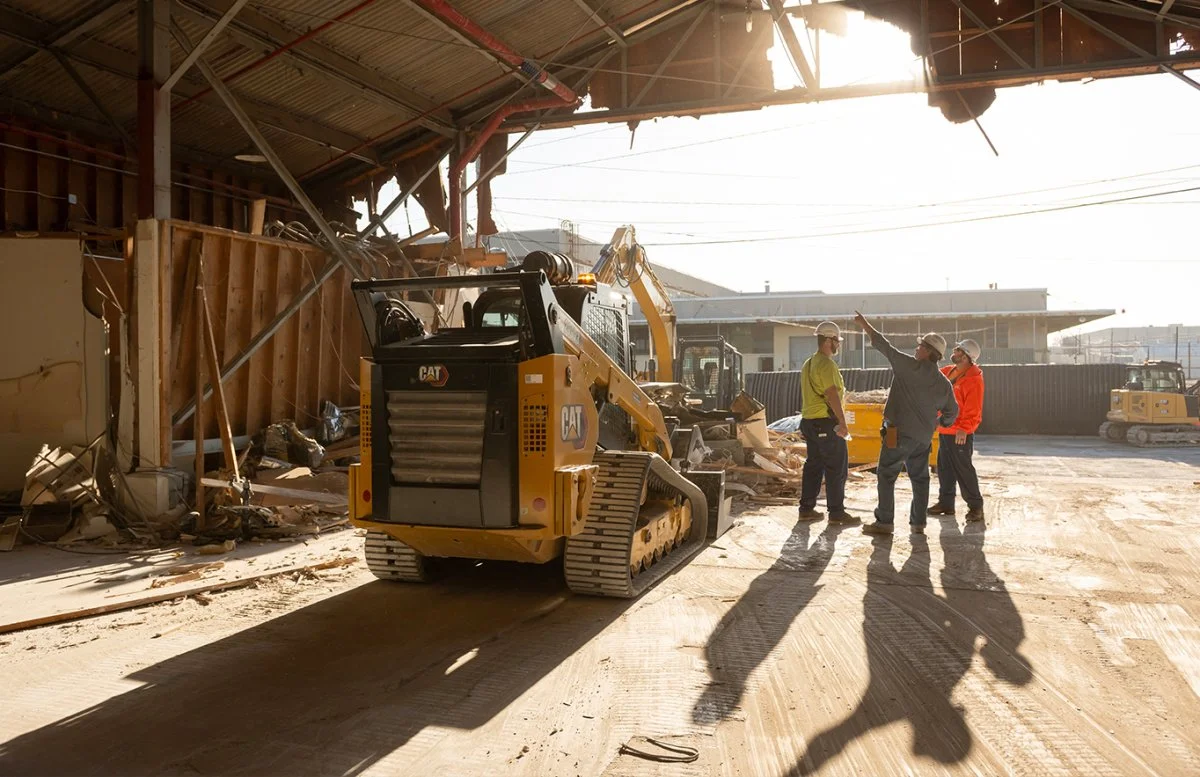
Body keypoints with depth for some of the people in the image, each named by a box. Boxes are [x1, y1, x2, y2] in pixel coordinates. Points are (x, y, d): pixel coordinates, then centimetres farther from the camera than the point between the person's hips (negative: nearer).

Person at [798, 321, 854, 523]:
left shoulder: (808, 364, 16)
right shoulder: (827, 364, -15)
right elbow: (832, 395, -22)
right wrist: (843, 423, -21)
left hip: (810, 421, 10)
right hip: (826, 423, -10)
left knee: (813, 465, 13)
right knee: (837, 468, -2)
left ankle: (806, 509, 16)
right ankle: (836, 512, 2)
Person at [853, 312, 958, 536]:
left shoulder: (911, 366, -11)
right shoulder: (944, 383, 8)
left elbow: (884, 345, -8)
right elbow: (952, 411, 16)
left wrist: (865, 324, 2)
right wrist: (940, 423, 37)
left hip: (900, 432, -6)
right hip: (924, 437, 6)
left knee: (886, 475, 0)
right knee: (920, 477, 15)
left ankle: (884, 522, -1)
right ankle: (918, 523, 17)